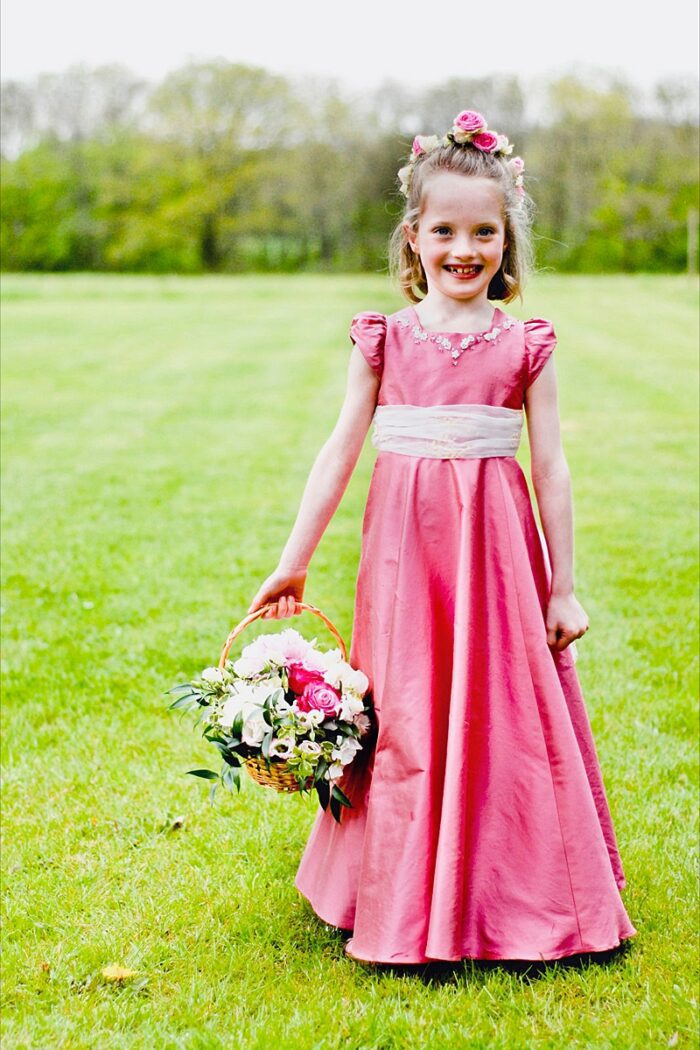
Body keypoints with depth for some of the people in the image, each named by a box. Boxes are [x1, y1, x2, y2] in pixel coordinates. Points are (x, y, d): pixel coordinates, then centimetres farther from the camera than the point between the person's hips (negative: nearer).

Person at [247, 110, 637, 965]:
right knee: (404, 723, 5)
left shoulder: (525, 346, 1)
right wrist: (293, 563, 5)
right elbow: (340, 452, 5)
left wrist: (562, 589, 3)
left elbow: (551, 468, 3)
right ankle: (404, 912, 19)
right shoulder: (383, 339, 3)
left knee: (503, 723, 3)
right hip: (404, 545, 1)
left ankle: (516, 904, 19)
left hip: (496, 545, 0)